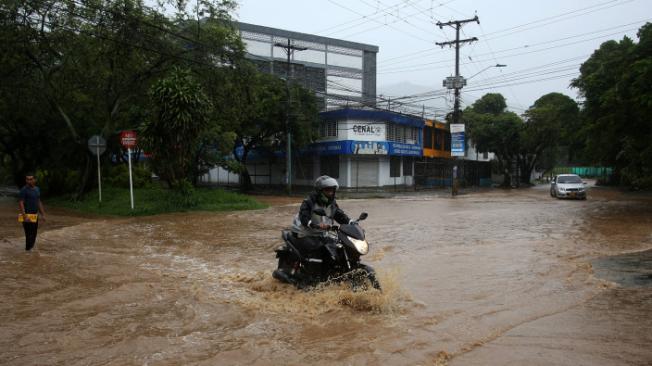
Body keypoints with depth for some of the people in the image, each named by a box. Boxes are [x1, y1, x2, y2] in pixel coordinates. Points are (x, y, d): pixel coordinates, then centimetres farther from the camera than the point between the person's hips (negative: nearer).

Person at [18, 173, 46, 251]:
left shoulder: (37, 189, 12)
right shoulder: (24, 190, -9)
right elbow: (20, 203, -14)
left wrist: (43, 214, 15)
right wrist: (24, 216, -23)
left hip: (35, 216, 7)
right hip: (27, 216, -7)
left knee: (34, 235, 10)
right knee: (29, 235, -8)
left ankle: (31, 249, 18)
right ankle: (28, 250, -1)